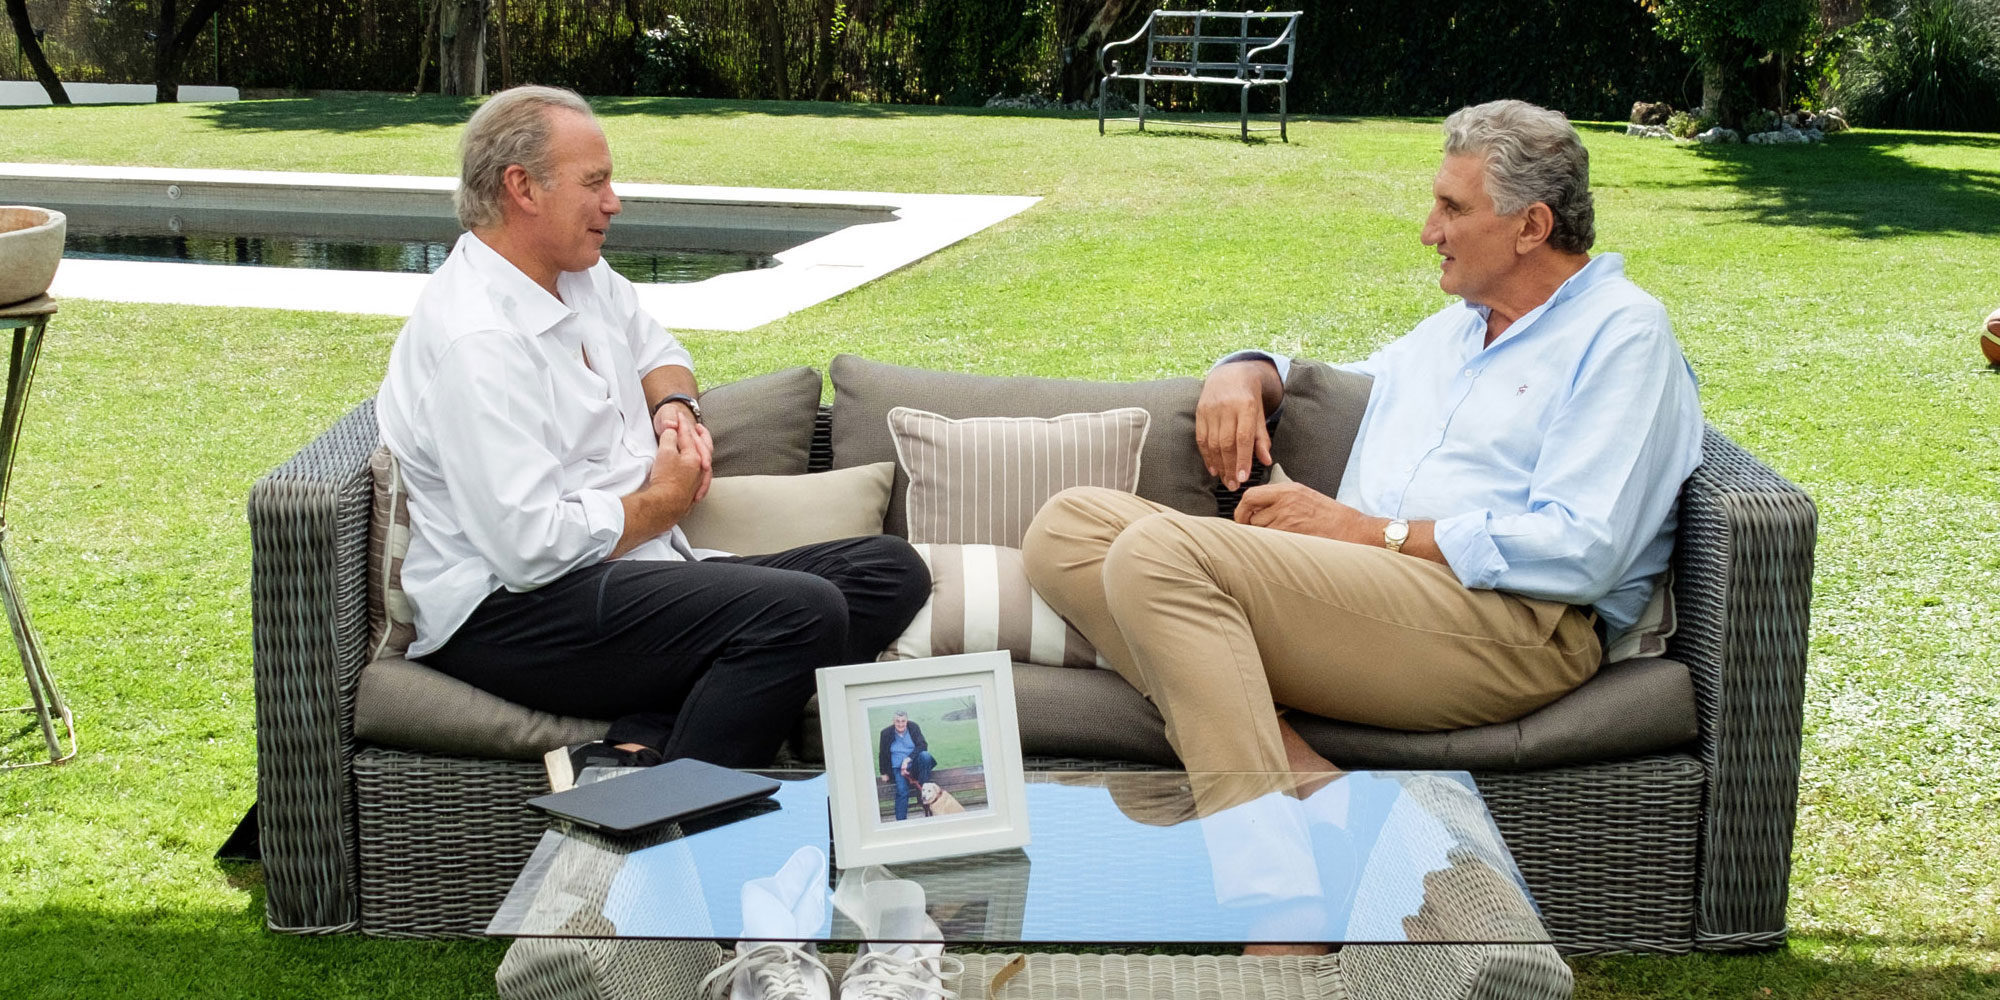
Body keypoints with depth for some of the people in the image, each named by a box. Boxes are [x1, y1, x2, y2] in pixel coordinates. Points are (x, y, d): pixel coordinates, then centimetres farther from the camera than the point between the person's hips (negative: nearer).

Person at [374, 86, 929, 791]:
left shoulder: (585, 277, 13)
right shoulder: (476, 340, -17)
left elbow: (657, 351, 35)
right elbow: (535, 544, -24)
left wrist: (675, 407, 10)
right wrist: (663, 501, -7)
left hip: (636, 570, 11)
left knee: (891, 572, -6)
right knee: (802, 612, -30)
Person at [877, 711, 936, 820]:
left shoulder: (914, 727, -2)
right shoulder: (886, 733, -1)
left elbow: (923, 745, -12)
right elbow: (882, 754, 10)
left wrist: (908, 759, -23)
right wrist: (884, 773, 10)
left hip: (914, 764, 1)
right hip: (898, 768, -1)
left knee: (925, 755, -33)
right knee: (902, 791, -26)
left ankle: (922, 789, -25)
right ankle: (900, 821, -27)